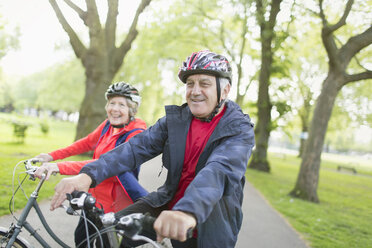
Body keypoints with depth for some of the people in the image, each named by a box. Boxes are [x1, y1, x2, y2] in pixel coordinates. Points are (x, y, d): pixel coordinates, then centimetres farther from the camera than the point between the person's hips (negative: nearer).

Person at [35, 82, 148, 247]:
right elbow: (87, 142, 15)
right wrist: (52, 156, 9)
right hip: (95, 195, 7)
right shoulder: (108, 125, -1)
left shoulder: (136, 134, -23)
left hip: (113, 203, -7)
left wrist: (60, 167, -40)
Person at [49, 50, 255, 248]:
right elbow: (137, 147, -12)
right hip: (168, 204, 3)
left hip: (211, 221, -2)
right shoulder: (175, 119, -1)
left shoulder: (240, 130, -13)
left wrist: (188, 212, -52)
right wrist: (88, 175, -27)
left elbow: (219, 171, -33)